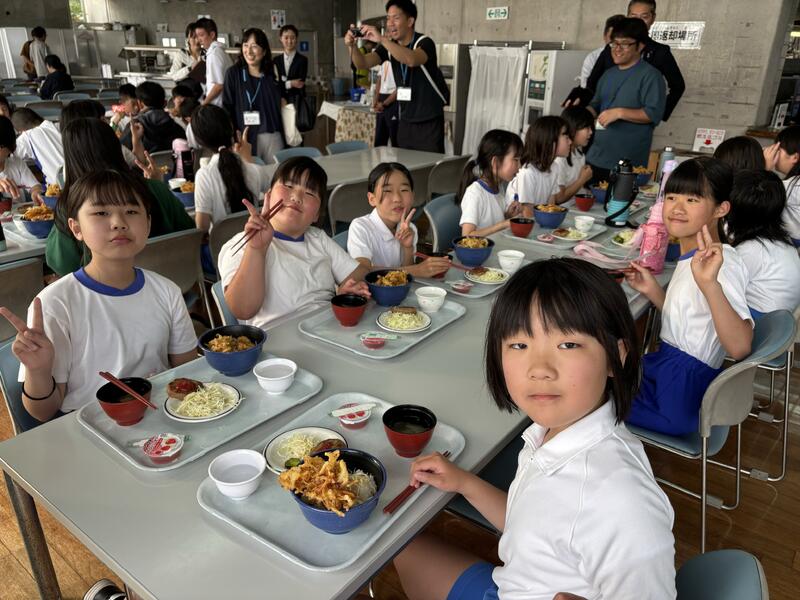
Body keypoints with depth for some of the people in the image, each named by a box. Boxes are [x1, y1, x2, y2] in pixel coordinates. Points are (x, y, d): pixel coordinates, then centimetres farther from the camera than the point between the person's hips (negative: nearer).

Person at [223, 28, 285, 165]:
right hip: (247, 137, -3)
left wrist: (283, 103, 4)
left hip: (274, 138, 3)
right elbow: (227, 107, -3)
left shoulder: (271, 75, 10)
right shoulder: (233, 73, 1)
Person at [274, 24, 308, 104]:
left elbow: (300, 83, -7)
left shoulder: (302, 60, -1)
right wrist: (290, 83, -12)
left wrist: (283, 82, -5)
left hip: (296, 100, -2)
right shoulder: (276, 60, 9)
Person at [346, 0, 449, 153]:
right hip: (405, 120, 5)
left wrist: (382, 39, -42)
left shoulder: (424, 42, -13)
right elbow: (363, 63, -9)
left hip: (430, 121, -5)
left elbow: (411, 60, -36)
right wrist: (352, 46, -28)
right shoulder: (388, 45, 4)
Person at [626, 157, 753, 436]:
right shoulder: (691, 255, 5)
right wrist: (652, 290, 2)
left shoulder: (721, 263, -23)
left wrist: (710, 284, -48)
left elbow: (739, 347, -36)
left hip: (681, 393, -9)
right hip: (666, 363, 9)